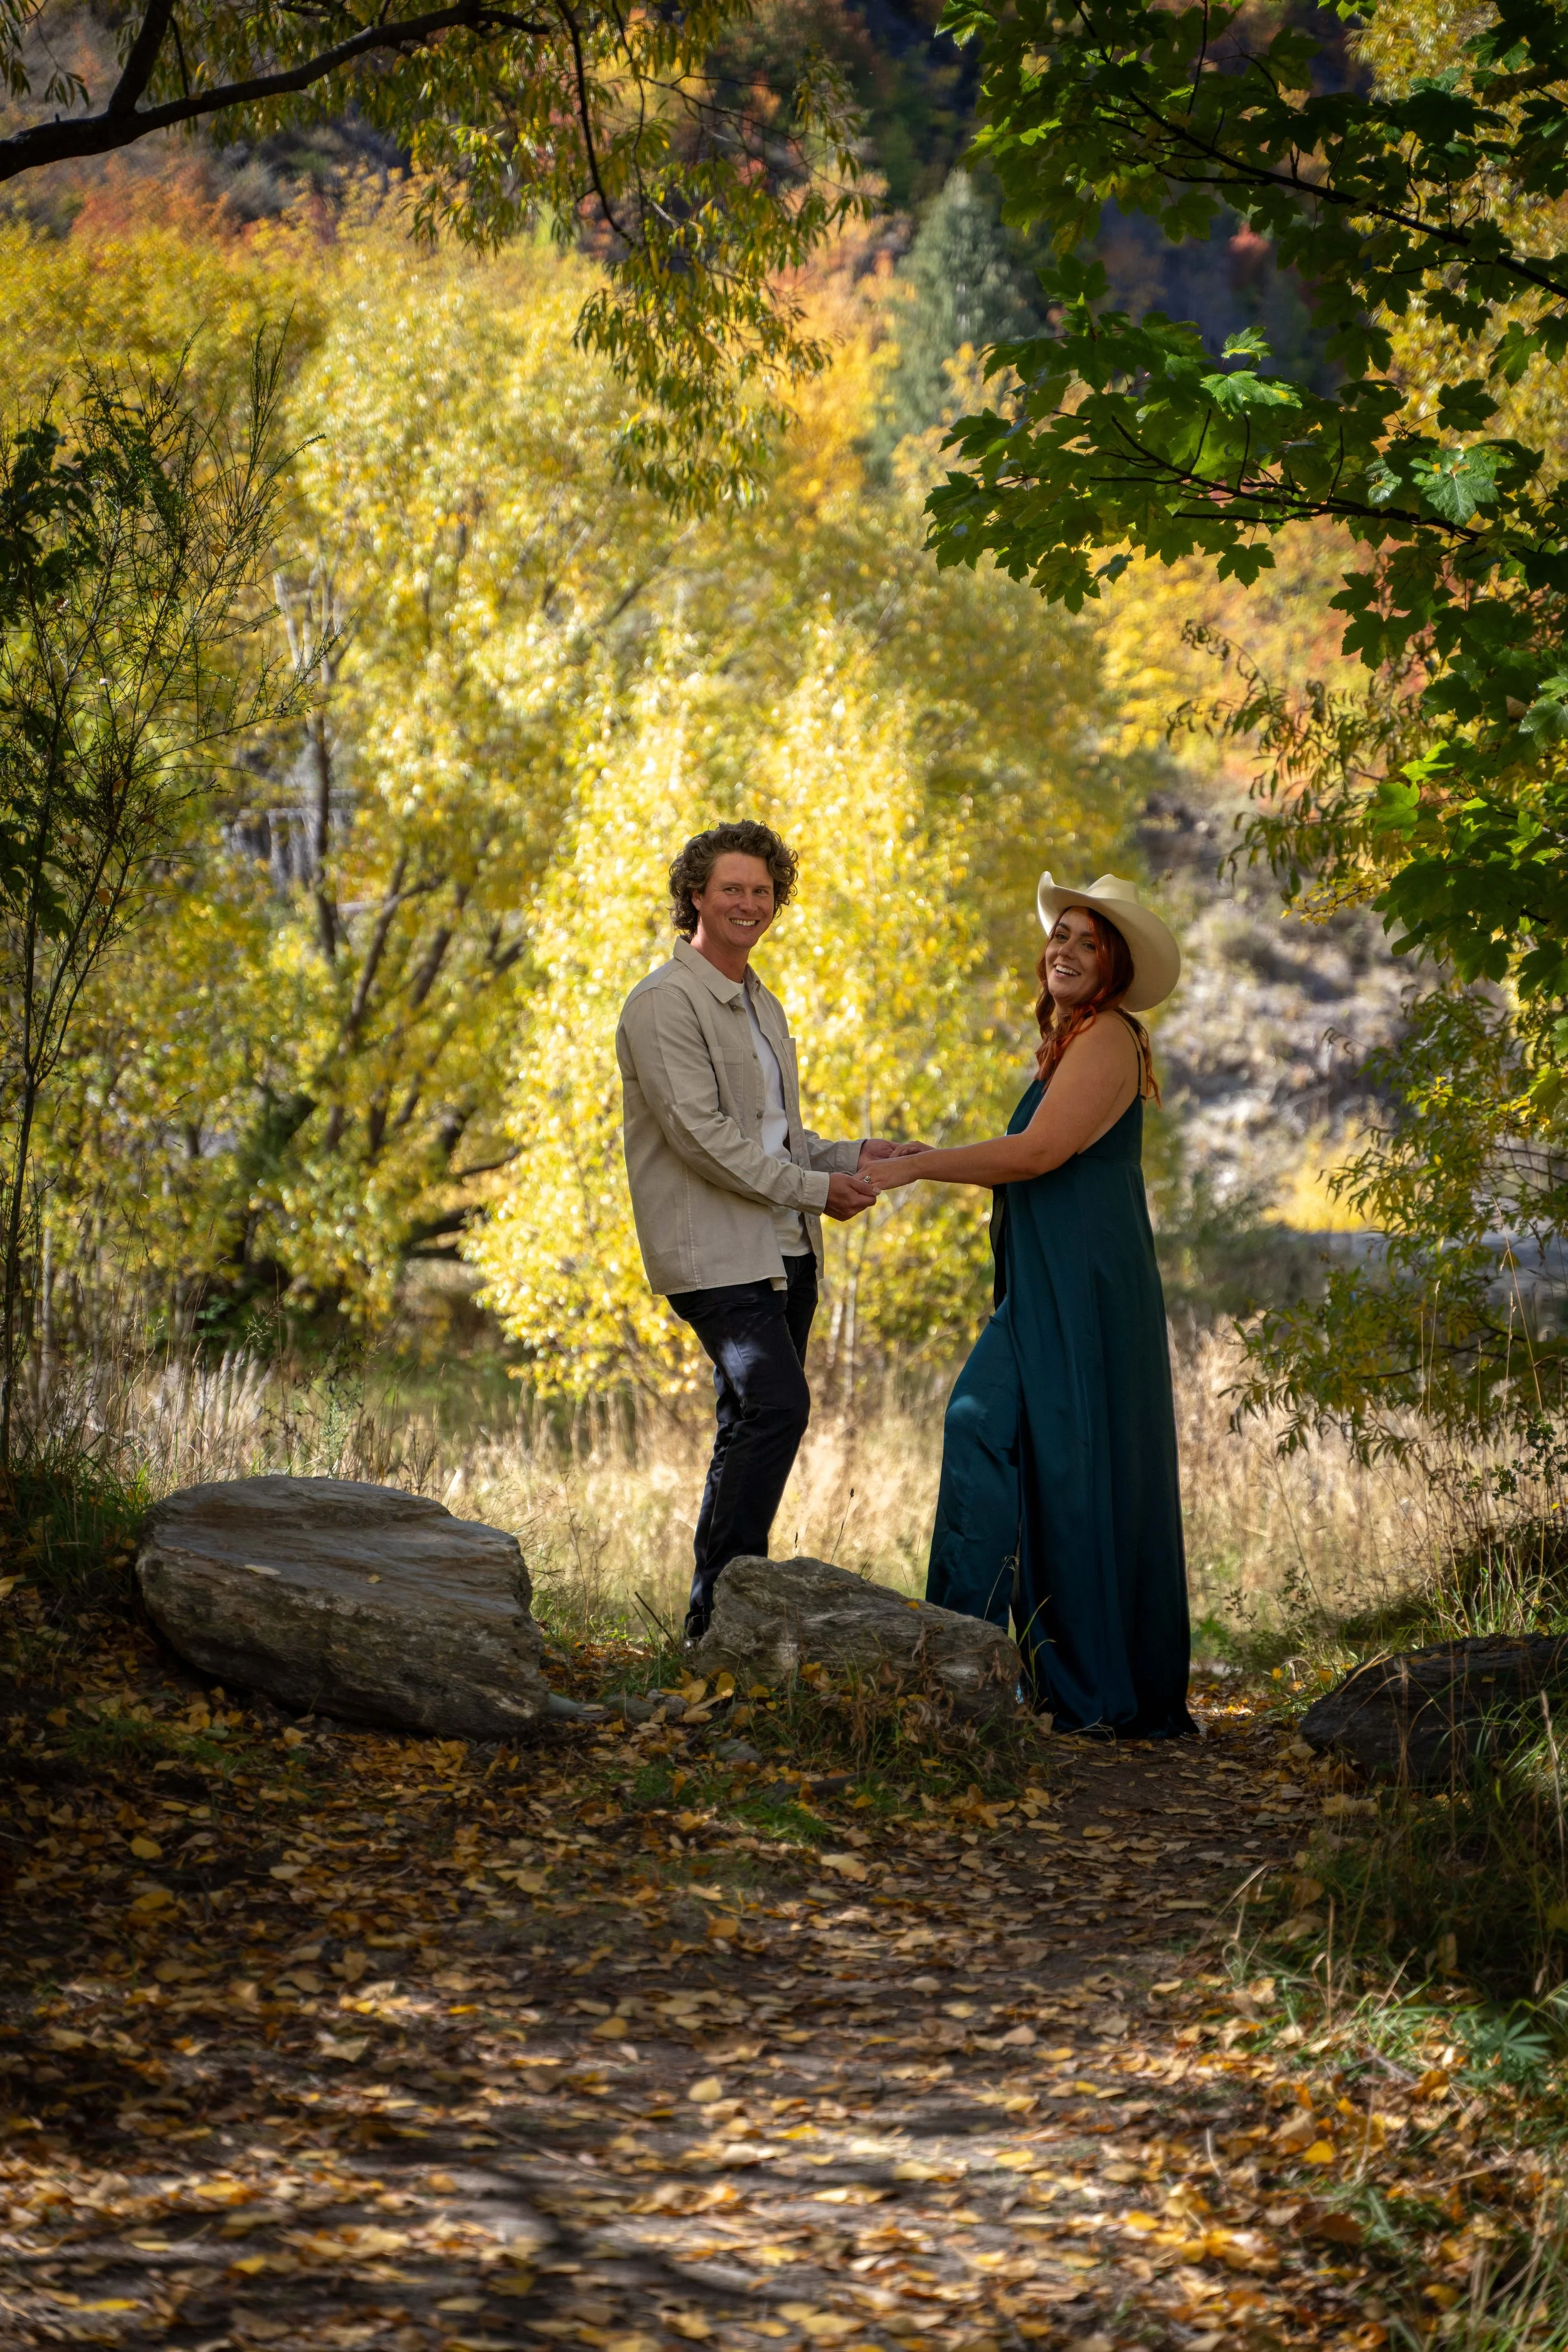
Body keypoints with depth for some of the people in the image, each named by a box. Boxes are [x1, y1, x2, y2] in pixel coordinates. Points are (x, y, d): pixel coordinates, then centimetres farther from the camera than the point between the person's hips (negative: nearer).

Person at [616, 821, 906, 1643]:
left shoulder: (761, 1005, 21)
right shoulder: (664, 1003, -9)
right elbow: (699, 1133, -16)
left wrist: (849, 1157, 6)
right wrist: (812, 1187, -13)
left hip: (784, 1250, 9)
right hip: (716, 1252, -9)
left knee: (756, 1422, 8)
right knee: (775, 1405, -19)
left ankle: (729, 1608, 13)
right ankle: (718, 1616, -14)